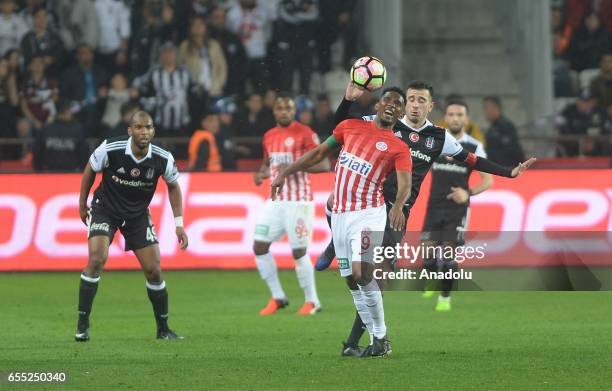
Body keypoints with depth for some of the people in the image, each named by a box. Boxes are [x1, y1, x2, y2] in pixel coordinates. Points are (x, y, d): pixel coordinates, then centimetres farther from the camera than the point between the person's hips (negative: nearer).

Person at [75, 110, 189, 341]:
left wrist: (178, 224, -1)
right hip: (105, 208, -2)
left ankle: (163, 329, 17)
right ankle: (82, 324, -12)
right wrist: (82, 204, 6)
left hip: (138, 214, 2)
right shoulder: (110, 149, -25)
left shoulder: (163, 159, -18)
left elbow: (173, 185, 3)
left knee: (153, 270, -2)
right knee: (96, 259, -23)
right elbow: (90, 170, -3)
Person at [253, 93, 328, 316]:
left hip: (298, 201, -7)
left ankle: (312, 301, 7)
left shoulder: (304, 133, -8)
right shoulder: (269, 136, 12)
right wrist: (261, 173, 5)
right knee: (259, 246, 0)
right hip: (276, 201, 7)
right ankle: (277, 297, 11)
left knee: (299, 252, -7)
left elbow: (324, 165, -13)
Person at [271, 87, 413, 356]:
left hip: (368, 213, -5)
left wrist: (398, 206, -37)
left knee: (363, 275, -19)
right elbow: (319, 153, 19)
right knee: (351, 281, 4)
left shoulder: (399, 149, -1)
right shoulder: (350, 127, 11)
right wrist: (284, 174, 18)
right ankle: (376, 340, 10)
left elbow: (405, 184, -16)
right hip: (339, 214, 5)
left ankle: (381, 337, -7)